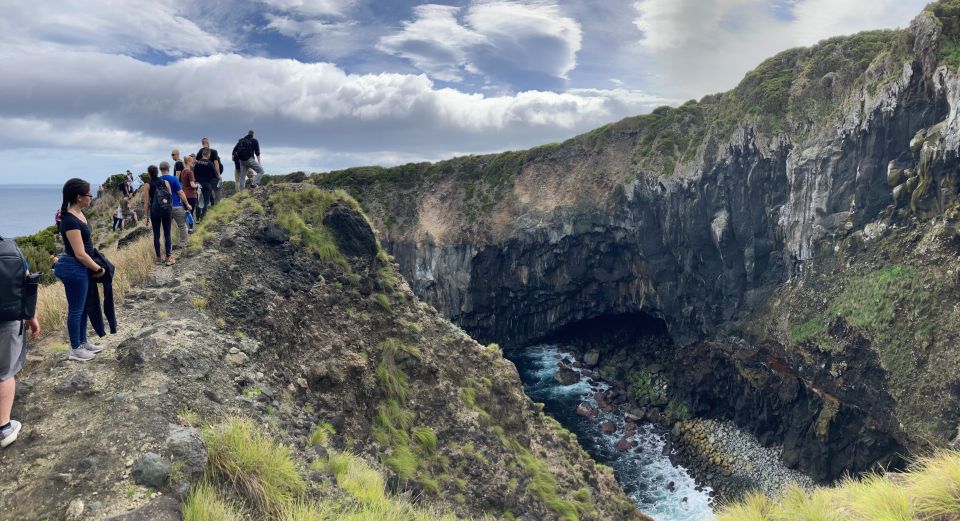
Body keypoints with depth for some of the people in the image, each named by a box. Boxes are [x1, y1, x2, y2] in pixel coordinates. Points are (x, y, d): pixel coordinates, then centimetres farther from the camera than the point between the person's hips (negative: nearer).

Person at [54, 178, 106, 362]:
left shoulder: (78, 213, 5)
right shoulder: (70, 220, -24)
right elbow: (80, 254, -23)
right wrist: (98, 269, -11)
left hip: (80, 267, 10)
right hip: (74, 268, -10)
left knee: (83, 307, 20)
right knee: (76, 309, 3)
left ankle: (83, 342, 34)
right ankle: (75, 350, 17)